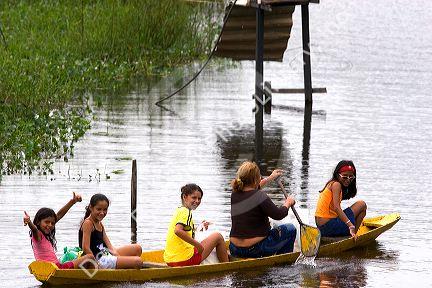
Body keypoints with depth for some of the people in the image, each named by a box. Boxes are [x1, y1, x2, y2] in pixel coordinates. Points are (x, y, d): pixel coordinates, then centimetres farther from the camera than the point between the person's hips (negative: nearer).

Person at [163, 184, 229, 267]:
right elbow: (178, 231, -29)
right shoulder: (185, 212, -12)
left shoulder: (179, 210, 16)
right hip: (185, 259, -10)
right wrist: (197, 244, -22)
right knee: (218, 236, 6)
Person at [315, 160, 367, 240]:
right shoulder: (336, 185, -11)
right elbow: (336, 208, -24)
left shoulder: (331, 184, 16)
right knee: (362, 204, -4)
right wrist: (351, 226, -31)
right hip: (329, 226, -10)